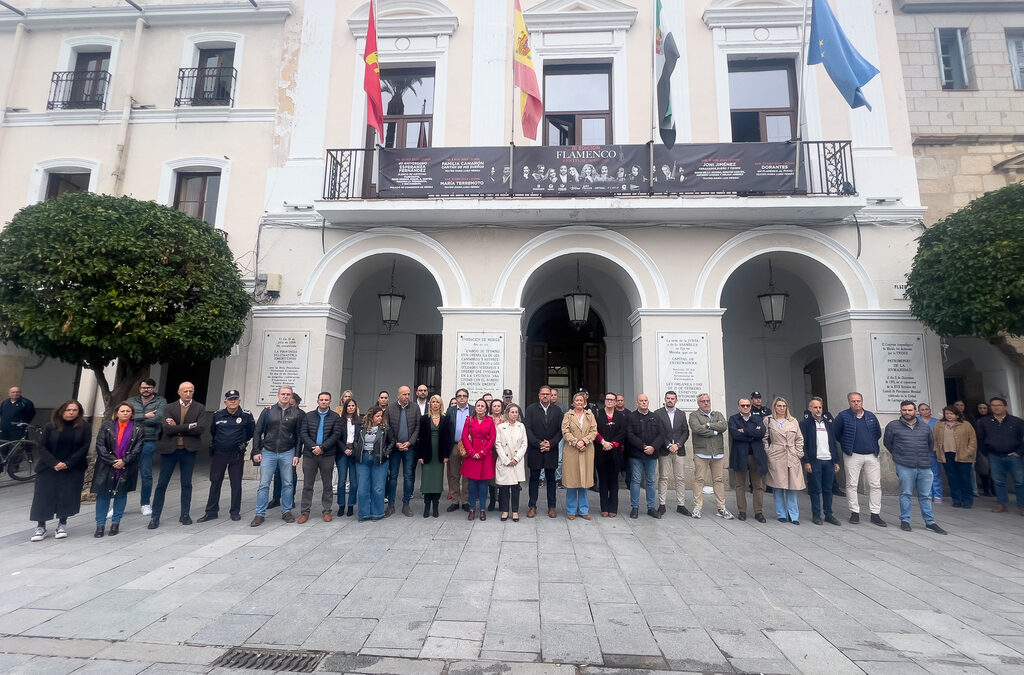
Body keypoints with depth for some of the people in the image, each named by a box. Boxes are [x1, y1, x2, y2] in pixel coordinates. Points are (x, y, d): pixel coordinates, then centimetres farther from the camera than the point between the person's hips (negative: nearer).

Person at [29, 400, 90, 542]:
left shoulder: (83, 427, -2)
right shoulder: (50, 427, -1)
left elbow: (85, 447, -5)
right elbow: (41, 447, -3)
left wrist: (68, 463, -14)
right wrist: (54, 463, -16)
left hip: (73, 469, 0)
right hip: (49, 468, 1)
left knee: (67, 496, 0)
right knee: (44, 496, 1)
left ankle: (62, 524, 14)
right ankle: (40, 527, 13)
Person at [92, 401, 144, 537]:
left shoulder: (138, 429, 2)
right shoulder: (107, 426, 3)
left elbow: (137, 449, -2)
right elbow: (100, 446, -3)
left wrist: (124, 461, -14)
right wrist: (112, 461, -12)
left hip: (126, 468, 0)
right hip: (106, 467, 0)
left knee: (121, 494, 7)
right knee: (103, 494, 3)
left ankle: (116, 523, 19)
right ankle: (100, 524, 14)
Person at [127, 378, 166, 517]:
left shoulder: (160, 401, 4)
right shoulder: (132, 401, 13)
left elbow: (158, 418, -11)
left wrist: (136, 419, -5)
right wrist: (145, 416, -10)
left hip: (148, 442, -2)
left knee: (146, 474, 2)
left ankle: (145, 504, 15)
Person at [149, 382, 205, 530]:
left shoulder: (199, 408, 2)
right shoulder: (169, 408, 3)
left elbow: (200, 429, -11)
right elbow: (166, 429, -11)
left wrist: (177, 427, -11)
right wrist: (188, 426, -16)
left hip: (189, 450, 0)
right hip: (169, 450, 0)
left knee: (186, 484, 8)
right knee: (162, 484, 4)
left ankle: (185, 515, 18)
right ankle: (155, 517, 13)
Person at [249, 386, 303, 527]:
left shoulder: (297, 413, 2)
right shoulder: (268, 411, 2)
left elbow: (299, 435, 3)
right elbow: (257, 432, 5)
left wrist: (297, 455, -2)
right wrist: (256, 451, -1)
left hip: (287, 453, 0)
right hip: (268, 452, 0)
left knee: (288, 484, 7)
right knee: (264, 484, 1)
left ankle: (287, 512, 19)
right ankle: (260, 514, 11)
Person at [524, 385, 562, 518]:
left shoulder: (557, 410, 4)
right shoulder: (531, 409, -1)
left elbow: (560, 430, 1)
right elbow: (528, 429, -6)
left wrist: (550, 443, -12)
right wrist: (538, 443, -15)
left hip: (551, 451, 1)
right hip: (535, 450, -1)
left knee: (551, 479, 10)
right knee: (534, 478, 7)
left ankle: (551, 507, 20)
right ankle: (532, 506, 17)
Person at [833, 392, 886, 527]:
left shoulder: (871, 416, 8)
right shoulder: (843, 416, -4)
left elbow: (878, 433, 21)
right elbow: (835, 434, 1)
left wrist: (872, 444, 15)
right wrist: (846, 445, 5)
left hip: (872, 455, 3)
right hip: (853, 456, -3)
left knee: (875, 485, 4)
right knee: (852, 484, 0)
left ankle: (875, 514, 13)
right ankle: (854, 512, 10)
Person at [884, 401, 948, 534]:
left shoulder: (925, 427, 11)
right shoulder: (893, 426, 1)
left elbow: (931, 443, 24)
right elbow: (887, 442, 11)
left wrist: (926, 456, 20)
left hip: (924, 467, 3)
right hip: (905, 467, -3)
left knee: (926, 495, 9)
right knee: (906, 494, 2)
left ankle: (930, 522, 19)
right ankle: (905, 521, 10)